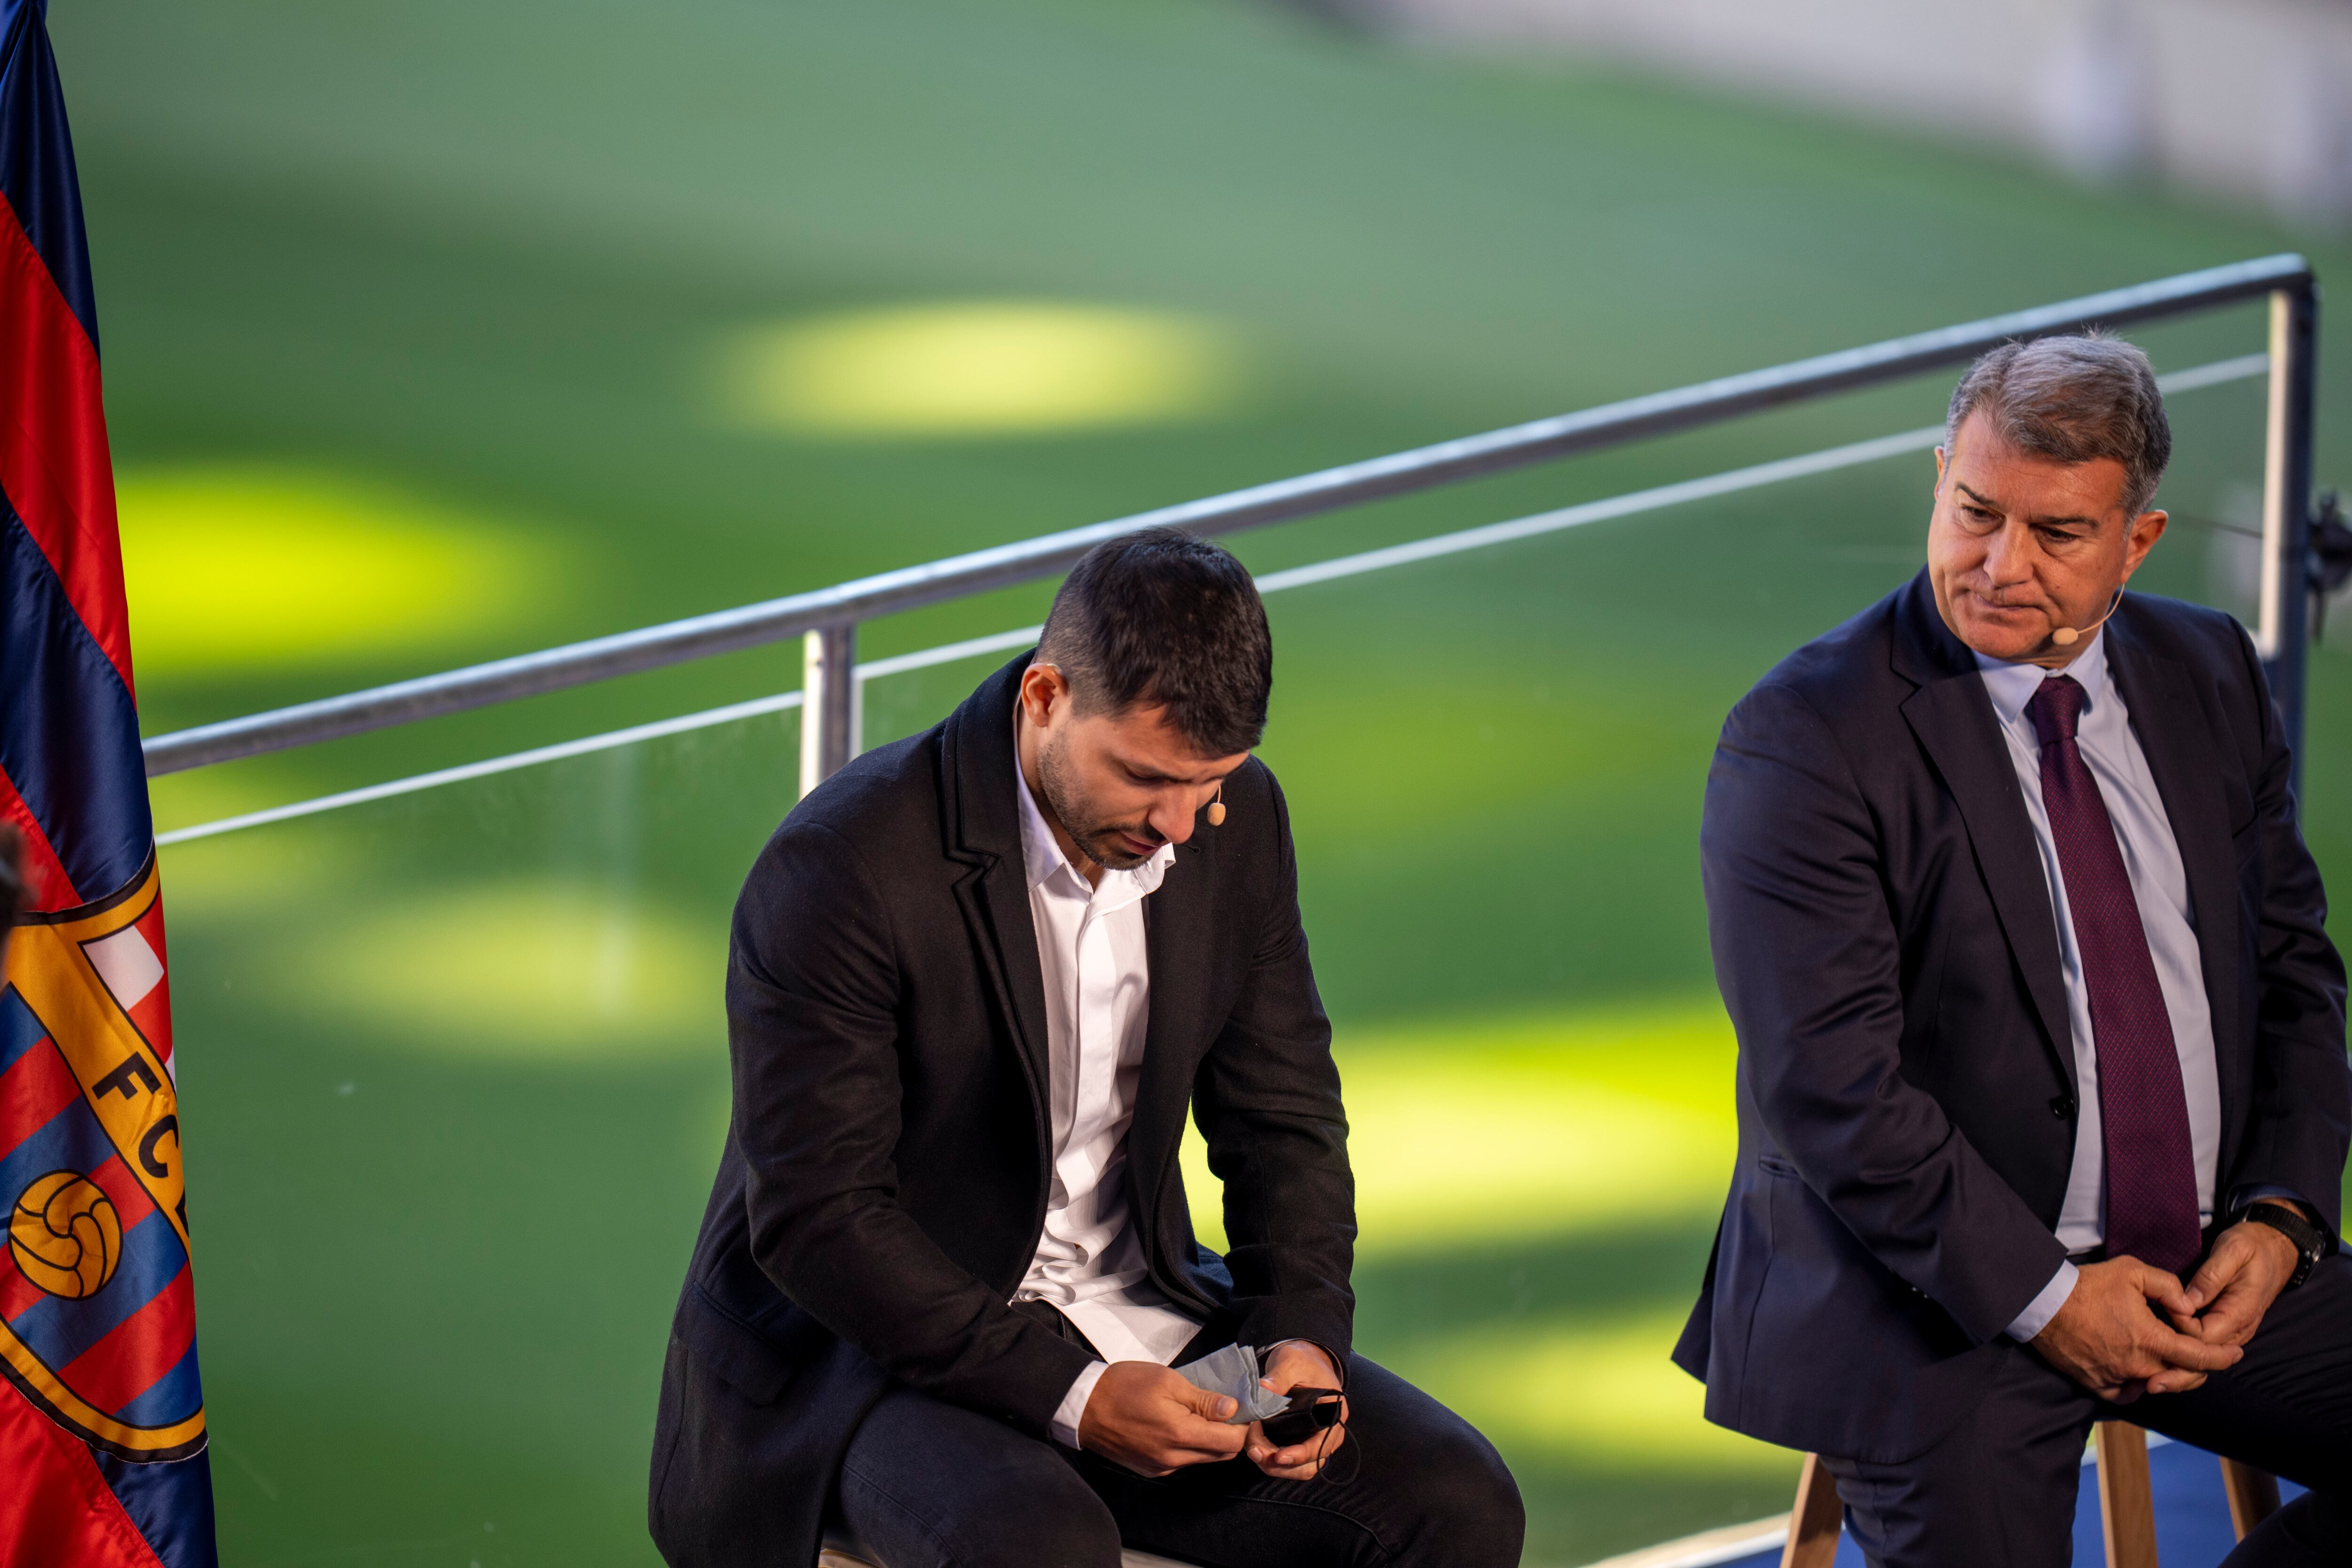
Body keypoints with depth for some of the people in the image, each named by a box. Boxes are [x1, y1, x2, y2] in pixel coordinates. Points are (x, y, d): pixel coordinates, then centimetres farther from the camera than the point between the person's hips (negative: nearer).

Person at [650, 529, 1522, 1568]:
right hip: (872, 1348, -6)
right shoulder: (843, 868, -20)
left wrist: (1303, 1333, -9)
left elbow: (1283, 1114, 10)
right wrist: (1070, 1397, -25)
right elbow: (816, 1219, -20)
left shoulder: (1236, 824, -1)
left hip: (1133, 1319, 6)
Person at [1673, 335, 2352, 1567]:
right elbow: (1831, 1081, -16)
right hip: (1942, 1286, -5)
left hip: (2214, 1272, 5)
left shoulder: (2207, 678, 9)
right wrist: (2044, 1297, -18)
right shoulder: (1806, 738, -10)